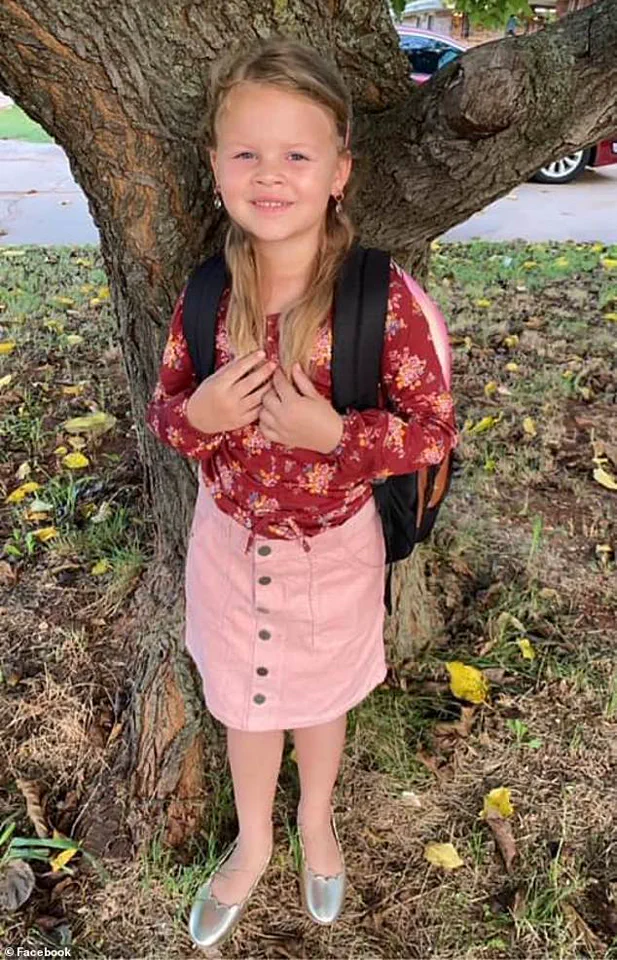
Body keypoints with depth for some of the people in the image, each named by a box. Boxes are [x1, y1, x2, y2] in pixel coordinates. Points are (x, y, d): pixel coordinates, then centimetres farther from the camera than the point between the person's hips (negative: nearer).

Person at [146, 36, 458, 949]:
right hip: (229, 539, 3)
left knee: (321, 698, 24)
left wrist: (332, 432, -31)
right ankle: (253, 842, 54)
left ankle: (316, 821, 58)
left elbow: (436, 430, -16)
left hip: (334, 543, -2)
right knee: (245, 700, 24)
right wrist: (197, 414, -23)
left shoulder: (382, 294, -22)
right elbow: (164, 411, 0)